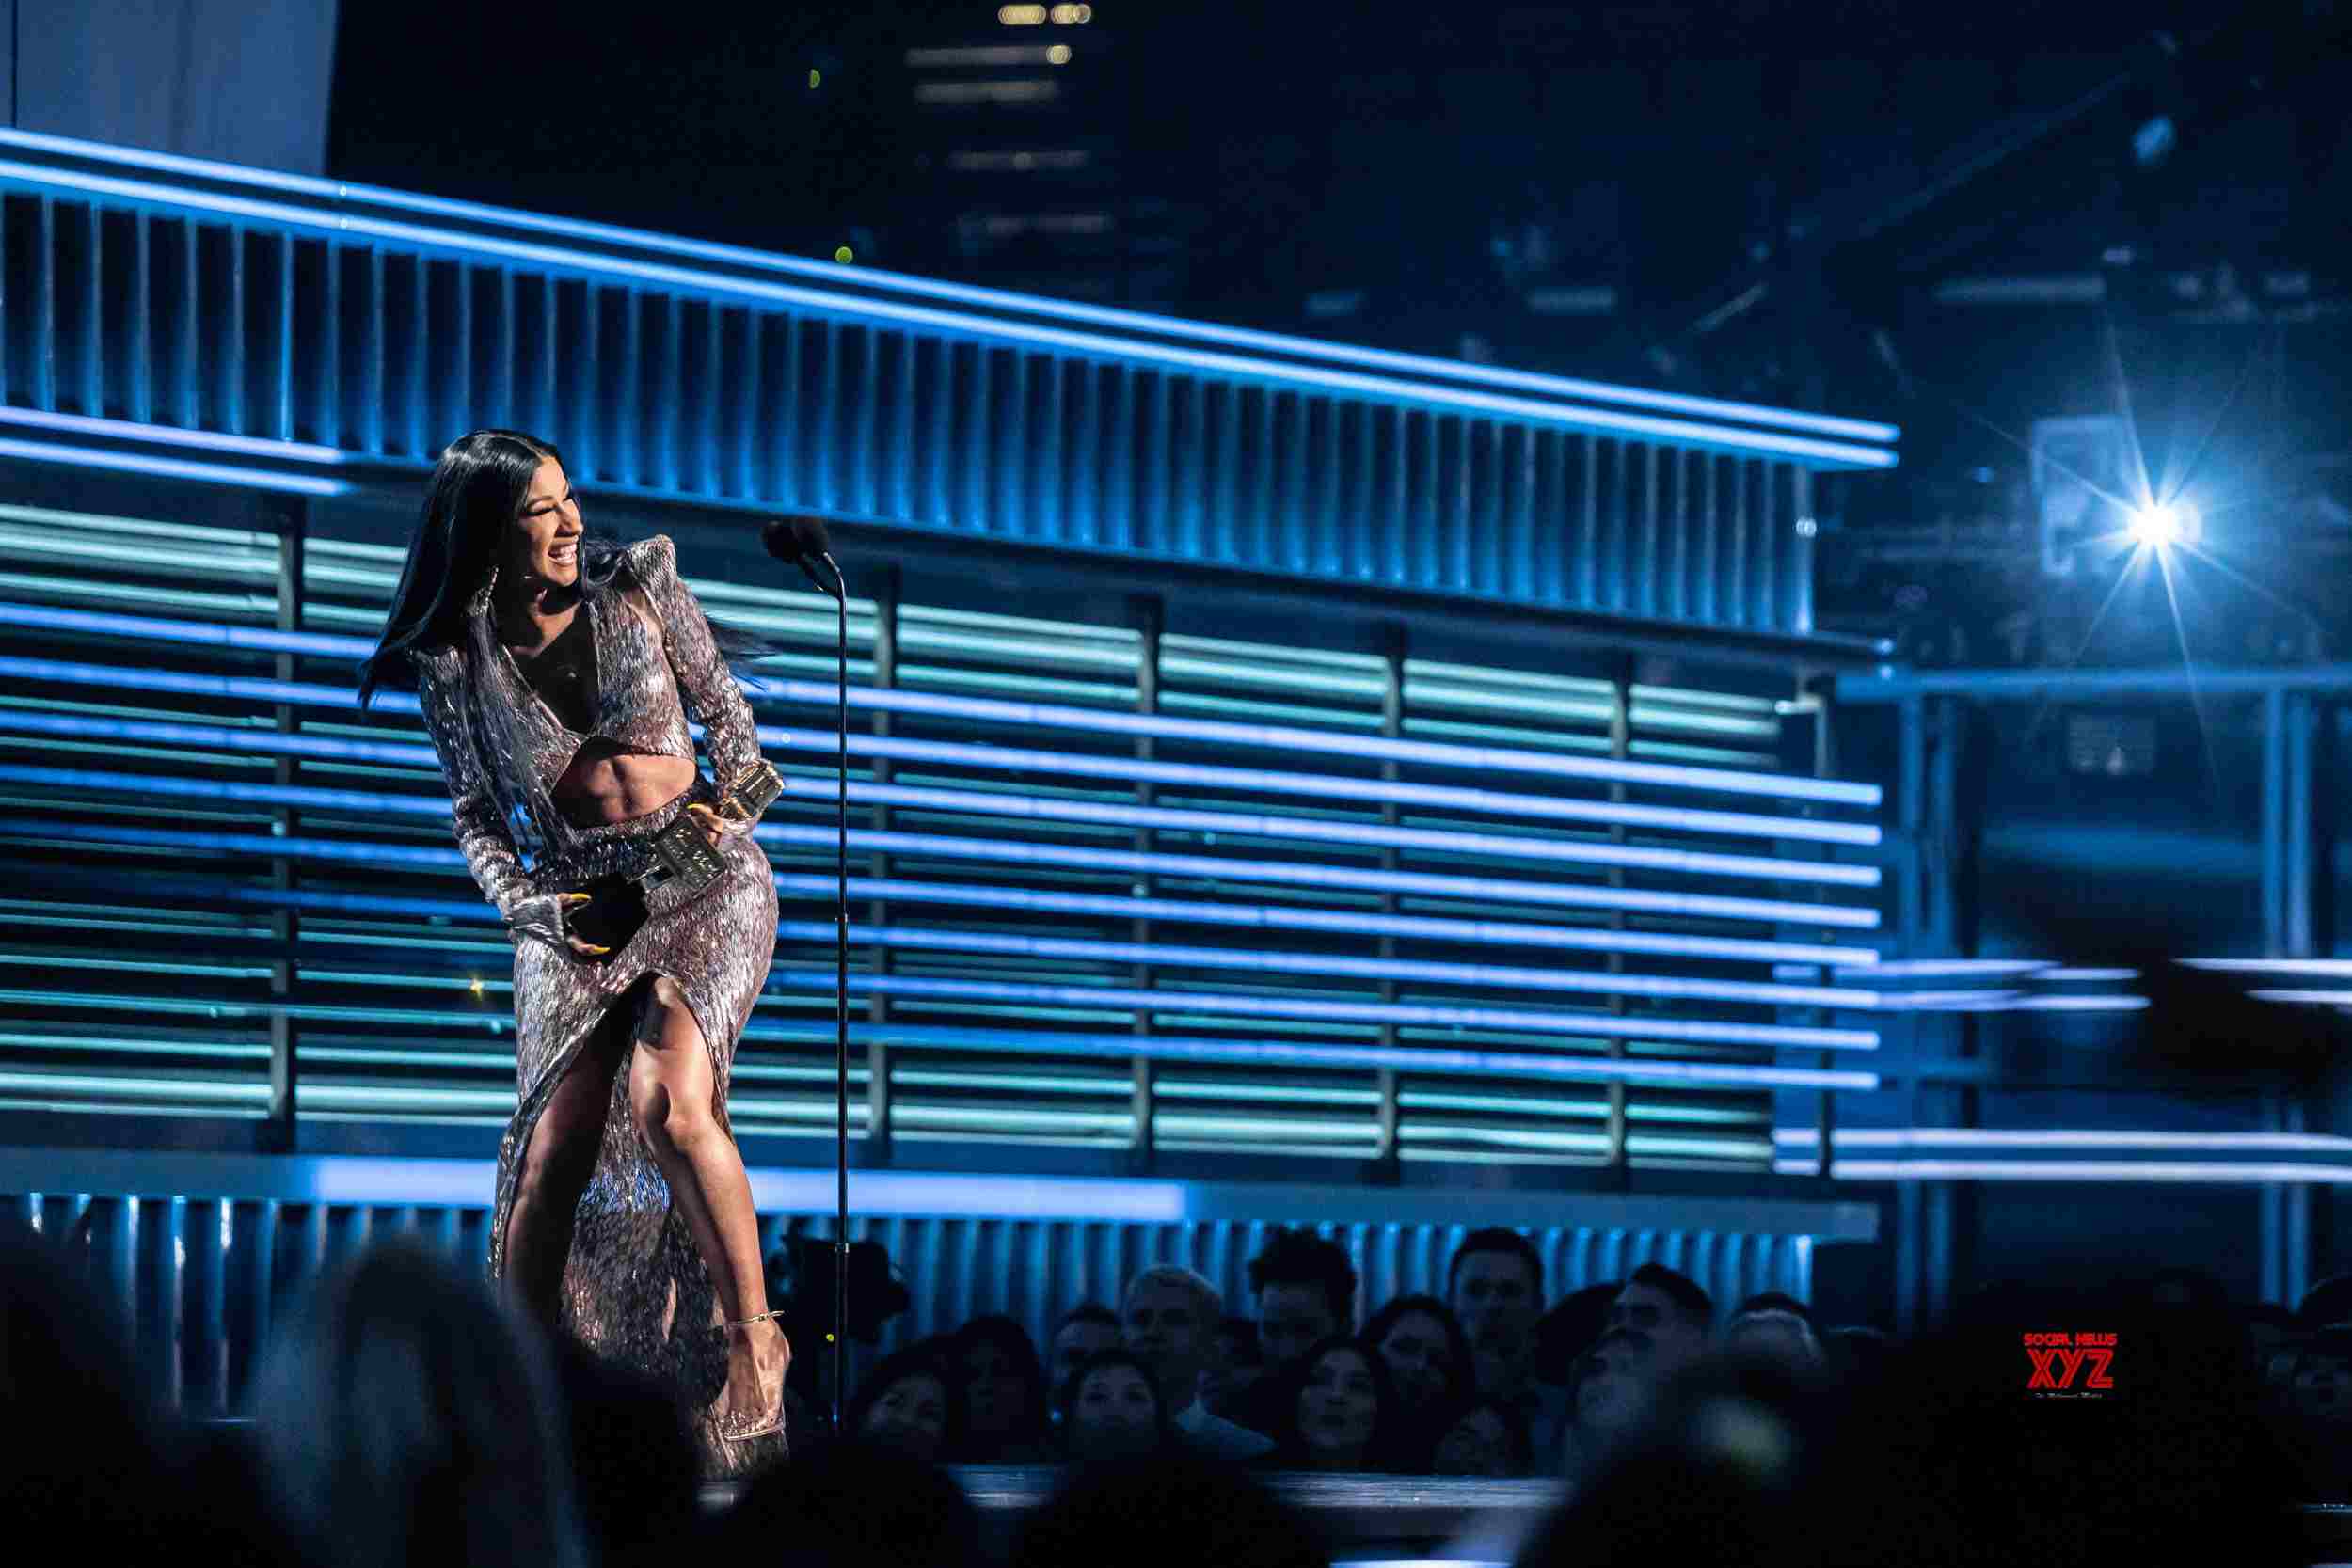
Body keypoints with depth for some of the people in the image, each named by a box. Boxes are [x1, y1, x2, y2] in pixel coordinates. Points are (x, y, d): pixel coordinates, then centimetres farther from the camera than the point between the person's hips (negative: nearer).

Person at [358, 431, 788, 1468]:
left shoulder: (638, 586, -1)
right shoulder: (457, 663, 0)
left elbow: (726, 711, 11)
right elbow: (476, 817, 9)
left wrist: (733, 803, -7)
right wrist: (526, 903, -8)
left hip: (706, 877, -1)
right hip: (576, 903, 1)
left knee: (668, 1099, -26)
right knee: (554, 1152, -11)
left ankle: (751, 1331, -15)